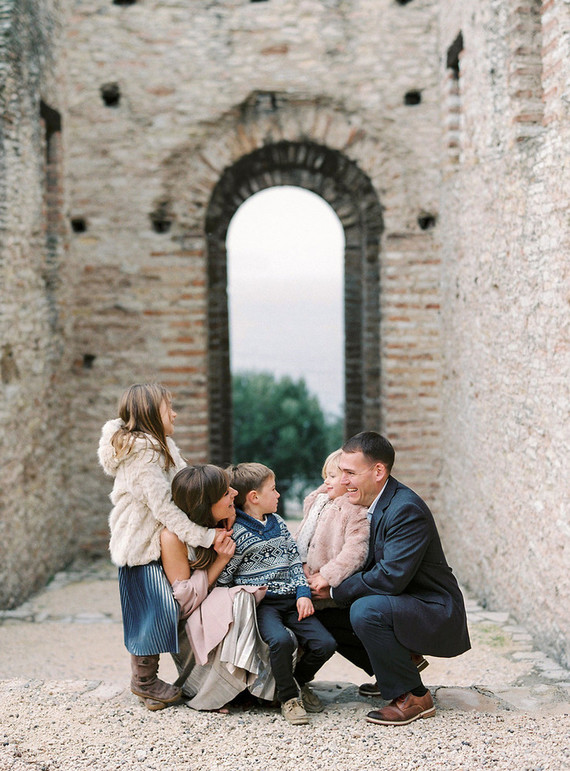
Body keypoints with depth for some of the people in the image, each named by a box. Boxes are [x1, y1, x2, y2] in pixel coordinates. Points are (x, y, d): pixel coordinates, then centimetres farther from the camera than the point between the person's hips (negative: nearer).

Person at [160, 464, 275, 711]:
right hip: (192, 624, -6)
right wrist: (221, 560, -23)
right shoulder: (173, 536, -20)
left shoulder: (222, 524, -1)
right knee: (239, 599, -34)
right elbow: (184, 598, -18)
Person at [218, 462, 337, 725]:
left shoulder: (277, 523, 15)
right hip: (260, 603, -6)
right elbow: (222, 579, -6)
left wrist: (303, 594, 4)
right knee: (281, 640, -34)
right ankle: (288, 697, -10)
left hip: (289, 599, 6)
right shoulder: (236, 533, -7)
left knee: (324, 643, -12)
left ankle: (298, 680, 18)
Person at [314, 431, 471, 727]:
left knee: (365, 610, -33)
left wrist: (336, 590, -19)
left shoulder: (406, 509, -24)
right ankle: (402, 664, 18)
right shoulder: (370, 504, 5)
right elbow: (368, 567, 11)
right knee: (326, 616, 6)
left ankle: (412, 697, -14)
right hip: (400, 604, 10)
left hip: (437, 613, -10)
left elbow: (391, 577, -30)